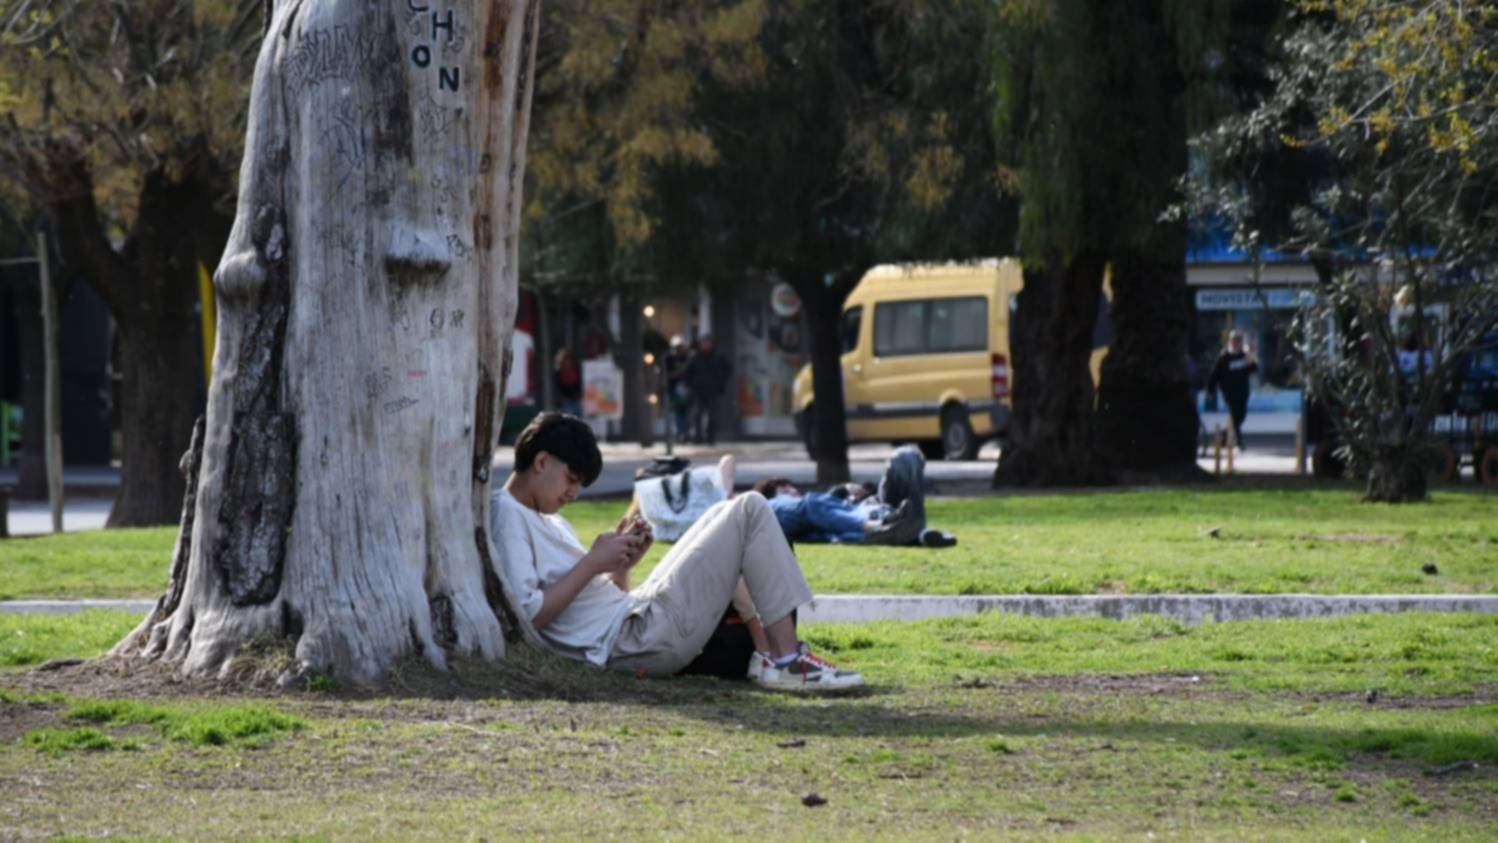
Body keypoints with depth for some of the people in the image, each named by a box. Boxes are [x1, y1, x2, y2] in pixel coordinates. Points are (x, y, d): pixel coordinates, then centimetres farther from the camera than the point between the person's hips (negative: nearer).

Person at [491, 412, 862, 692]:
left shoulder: (546, 520, 23)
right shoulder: (508, 516, -9)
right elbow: (528, 614, -23)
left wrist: (621, 565, 5)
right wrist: (593, 562, -16)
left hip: (637, 616, 11)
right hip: (636, 641, -11)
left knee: (729, 517, 23)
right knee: (749, 511, -6)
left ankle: (766, 651, 9)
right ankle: (786, 661, -9)